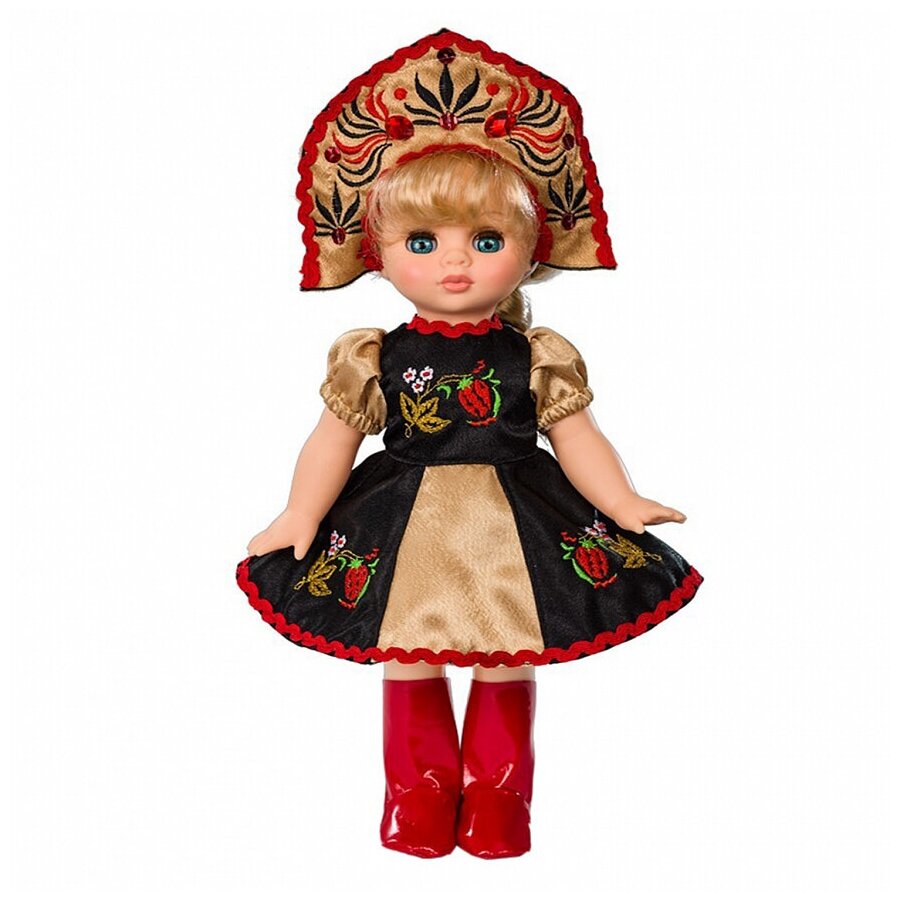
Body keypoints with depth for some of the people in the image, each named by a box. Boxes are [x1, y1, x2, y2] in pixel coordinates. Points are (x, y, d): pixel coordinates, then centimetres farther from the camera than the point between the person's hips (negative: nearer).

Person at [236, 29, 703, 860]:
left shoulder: (539, 358, -3)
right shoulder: (373, 360, -3)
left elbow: (577, 439, 2)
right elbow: (333, 442, 2)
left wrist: (624, 505, -5)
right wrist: (299, 520, 0)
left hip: (514, 530, 0)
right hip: (404, 533, 0)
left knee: (506, 668, 9)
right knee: (408, 664, 10)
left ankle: (496, 796, 29)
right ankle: (420, 793, 31)